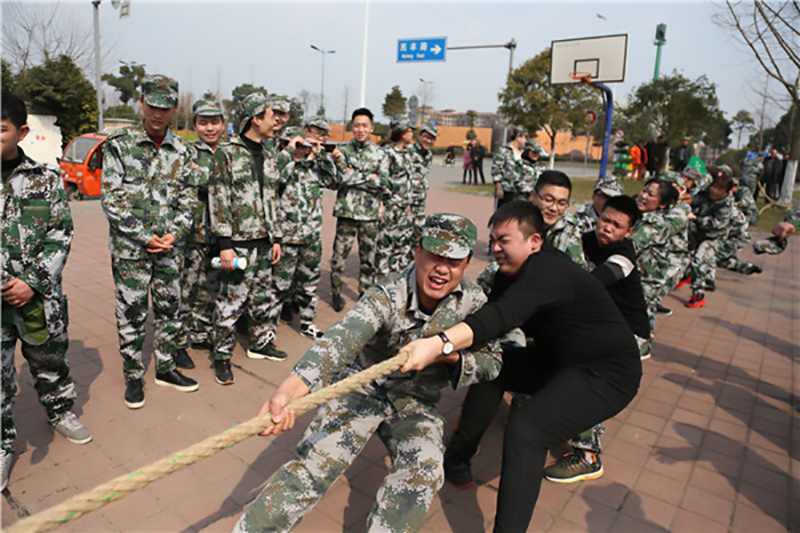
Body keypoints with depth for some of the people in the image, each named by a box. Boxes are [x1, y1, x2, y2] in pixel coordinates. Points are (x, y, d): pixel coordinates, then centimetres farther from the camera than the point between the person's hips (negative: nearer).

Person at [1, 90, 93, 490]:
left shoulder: (45, 179, -2)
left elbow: (61, 234, -2)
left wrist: (33, 283, -11)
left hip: (40, 296, 0)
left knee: (50, 360, 18)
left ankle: (60, 413, 42)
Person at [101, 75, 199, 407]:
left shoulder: (180, 150, 6)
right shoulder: (119, 145, -4)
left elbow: (188, 197, 8)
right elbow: (111, 199, -8)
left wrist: (175, 234, -7)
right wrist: (145, 237, -13)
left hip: (171, 246, 3)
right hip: (130, 247, -3)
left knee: (170, 309, 12)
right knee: (131, 314, 5)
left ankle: (166, 368, 28)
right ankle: (133, 377, 21)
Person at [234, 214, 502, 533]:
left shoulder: (474, 301, -10)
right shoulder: (389, 294, -23)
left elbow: (491, 362, -3)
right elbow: (343, 338, -41)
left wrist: (449, 354, -25)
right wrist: (290, 389, -58)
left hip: (417, 402, 3)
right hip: (363, 386, -3)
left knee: (423, 472, -22)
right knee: (316, 461, -17)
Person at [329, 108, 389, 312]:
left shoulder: (380, 154, 6)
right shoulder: (343, 149, 3)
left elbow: (384, 184, -7)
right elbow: (343, 176, -13)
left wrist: (354, 176, -10)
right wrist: (369, 177, -10)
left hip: (370, 213, 1)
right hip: (346, 210, -1)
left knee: (368, 257, 10)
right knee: (340, 254, 5)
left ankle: (366, 293, 25)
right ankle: (336, 293, 21)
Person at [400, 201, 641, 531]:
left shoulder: (548, 271, -29)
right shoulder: (512, 271, 2)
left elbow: (502, 316, -45)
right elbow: (493, 313, 0)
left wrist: (439, 343, -57)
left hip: (608, 372, -9)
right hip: (558, 362, 10)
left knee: (525, 430, -27)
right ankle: (458, 456, 15)